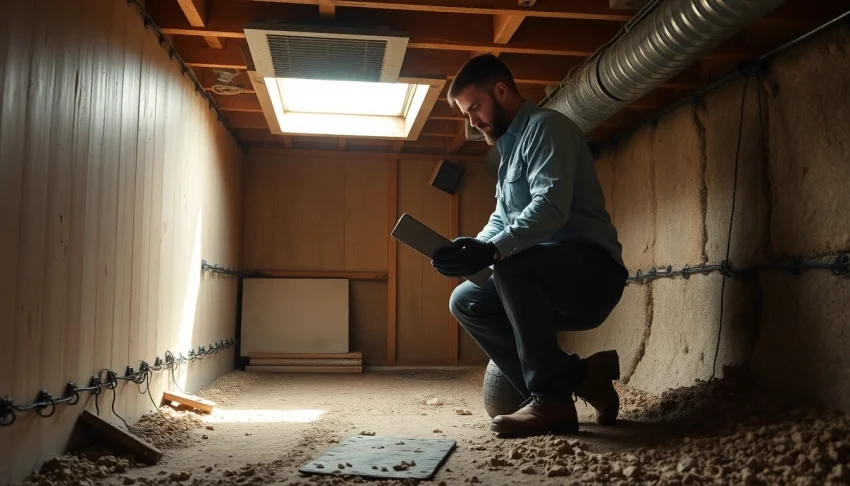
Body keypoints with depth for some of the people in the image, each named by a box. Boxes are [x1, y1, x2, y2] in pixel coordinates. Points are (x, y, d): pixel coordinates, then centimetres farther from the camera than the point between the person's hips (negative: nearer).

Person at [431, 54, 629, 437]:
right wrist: (469, 251, -4)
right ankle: (576, 376, -6)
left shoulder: (545, 126, -8)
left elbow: (551, 207, -24)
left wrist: (491, 250, -36)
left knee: (512, 262, -34)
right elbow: (501, 222, 17)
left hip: (592, 270, -9)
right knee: (466, 301, 0)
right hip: (547, 279, 10)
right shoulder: (512, 147, 22)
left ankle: (551, 397, -23)